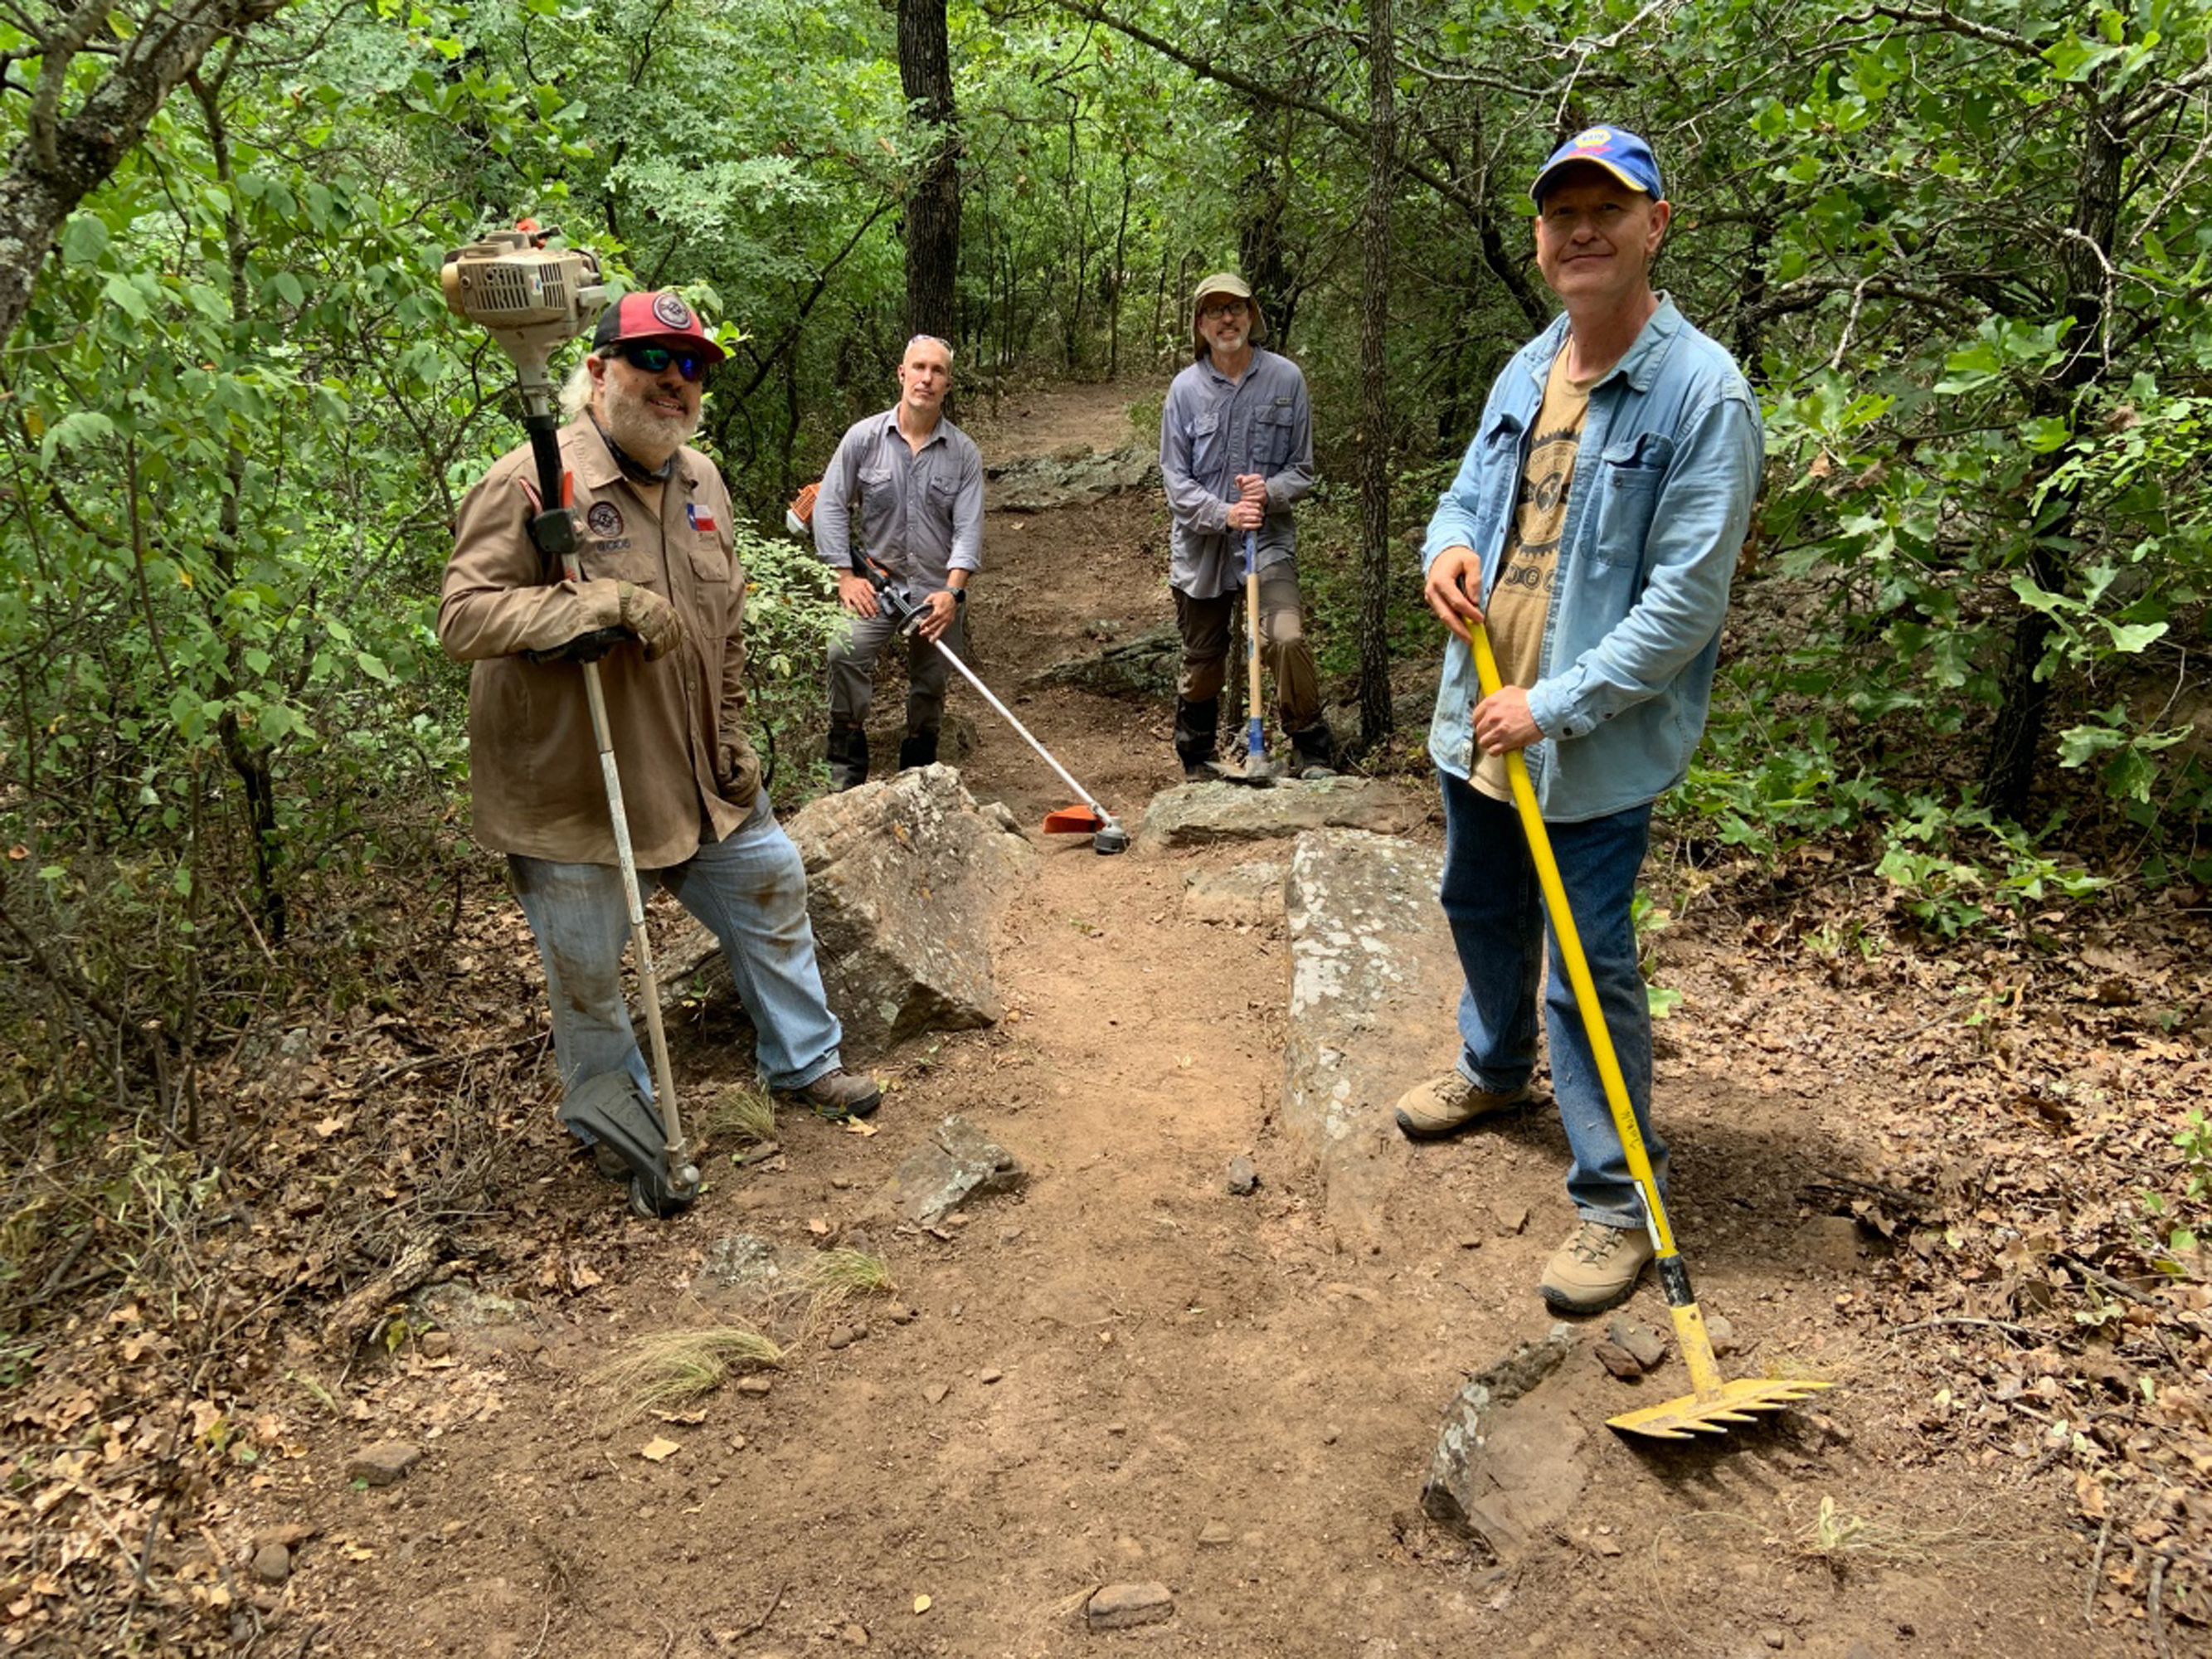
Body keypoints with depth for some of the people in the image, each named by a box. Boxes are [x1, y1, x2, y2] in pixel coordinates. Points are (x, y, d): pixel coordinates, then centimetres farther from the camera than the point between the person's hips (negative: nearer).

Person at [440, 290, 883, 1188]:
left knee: (772, 889, 17)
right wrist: (605, 601, -31)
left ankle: (803, 1060, 38)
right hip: (571, 794, -6)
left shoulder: (701, 481, 7)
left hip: (702, 778, 7)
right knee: (588, 970, 8)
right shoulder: (531, 485, -18)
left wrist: (733, 742, 12)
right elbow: (463, 618, -25)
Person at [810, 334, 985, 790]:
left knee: (931, 685, 10)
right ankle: (846, 776, -16)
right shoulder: (864, 437, -3)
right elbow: (830, 505, 0)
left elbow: (969, 528, -7)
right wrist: (846, 576, -7)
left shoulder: (964, 453, -2)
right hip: (877, 582, -1)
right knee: (846, 654, -25)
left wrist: (953, 591, -20)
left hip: (940, 588, 2)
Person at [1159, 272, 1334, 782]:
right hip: (1201, 546, 1)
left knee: (1286, 639, -25)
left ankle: (1314, 755, -8)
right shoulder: (1186, 387, -1)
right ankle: (1196, 767, 32)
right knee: (1201, 663, 12)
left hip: (1268, 540, -1)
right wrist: (1224, 514, -19)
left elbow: (1302, 469, 4)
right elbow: (1177, 481, -3)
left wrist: (1269, 492, -17)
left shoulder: (1286, 378, -1)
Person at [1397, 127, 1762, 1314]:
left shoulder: (1702, 394, -16)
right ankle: (1494, 1067, 51)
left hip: (1597, 743, -7)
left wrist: (1552, 705, -21)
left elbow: (1684, 602, -20)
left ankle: (1615, 1199, 14)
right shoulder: (1526, 370, 7)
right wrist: (1448, 547, -5)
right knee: (1481, 911, 25)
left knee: (1589, 969, -1)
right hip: (1482, 722, 8)